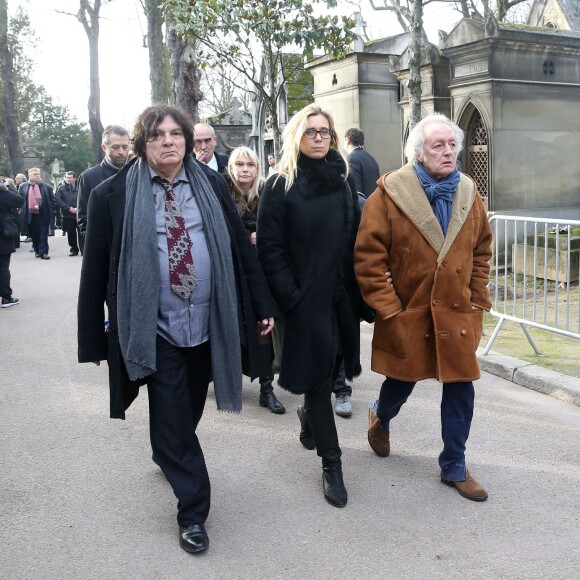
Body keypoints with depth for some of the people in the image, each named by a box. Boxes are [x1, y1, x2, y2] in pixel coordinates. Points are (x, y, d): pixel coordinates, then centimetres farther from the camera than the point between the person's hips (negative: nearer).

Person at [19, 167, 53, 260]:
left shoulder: (46, 186, 2)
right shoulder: (23, 187, 3)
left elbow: (52, 200, 7)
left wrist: (50, 211, -1)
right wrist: (22, 211, 3)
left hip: (43, 214, -1)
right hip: (30, 214, 1)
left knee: (44, 234, -1)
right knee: (34, 234, 11)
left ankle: (43, 252, 0)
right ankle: (37, 250, 23)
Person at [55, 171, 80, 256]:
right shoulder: (61, 188, 8)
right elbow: (58, 200, -1)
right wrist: (69, 208, -12)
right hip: (68, 215, 2)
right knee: (71, 234, 7)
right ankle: (74, 250, 18)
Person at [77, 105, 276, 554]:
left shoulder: (212, 185, 3)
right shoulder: (113, 195, -6)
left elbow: (241, 246, 6)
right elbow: (96, 270, -3)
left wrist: (262, 305, 6)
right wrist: (94, 337, -2)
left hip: (207, 323, 3)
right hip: (155, 329, -3)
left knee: (189, 412, 21)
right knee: (173, 419, 3)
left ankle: (167, 454, 52)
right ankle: (193, 511, 20)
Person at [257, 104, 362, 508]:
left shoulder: (343, 182, 11)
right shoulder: (281, 186, -4)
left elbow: (355, 239, 11)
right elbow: (271, 250, -8)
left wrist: (358, 292, 3)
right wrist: (291, 298, -15)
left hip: (342, 296, 5)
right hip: (307, 299, -5)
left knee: (329, 370, 13)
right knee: (319, 376, 1)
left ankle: (310, 415, 45)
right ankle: (331, 464, 13)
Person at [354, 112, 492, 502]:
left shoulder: (468, 193, 4)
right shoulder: (390, 194, -12)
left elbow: (482, 250, 13)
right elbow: (369, 258, -13)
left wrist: (478, 300, 7)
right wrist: (388, 309, -14)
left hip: (457, 314, 4)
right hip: (407, 314, -3)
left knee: (460, 389, 5)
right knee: (402, 383, 14)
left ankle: (454, 467, 24)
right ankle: (380, 418, 49)